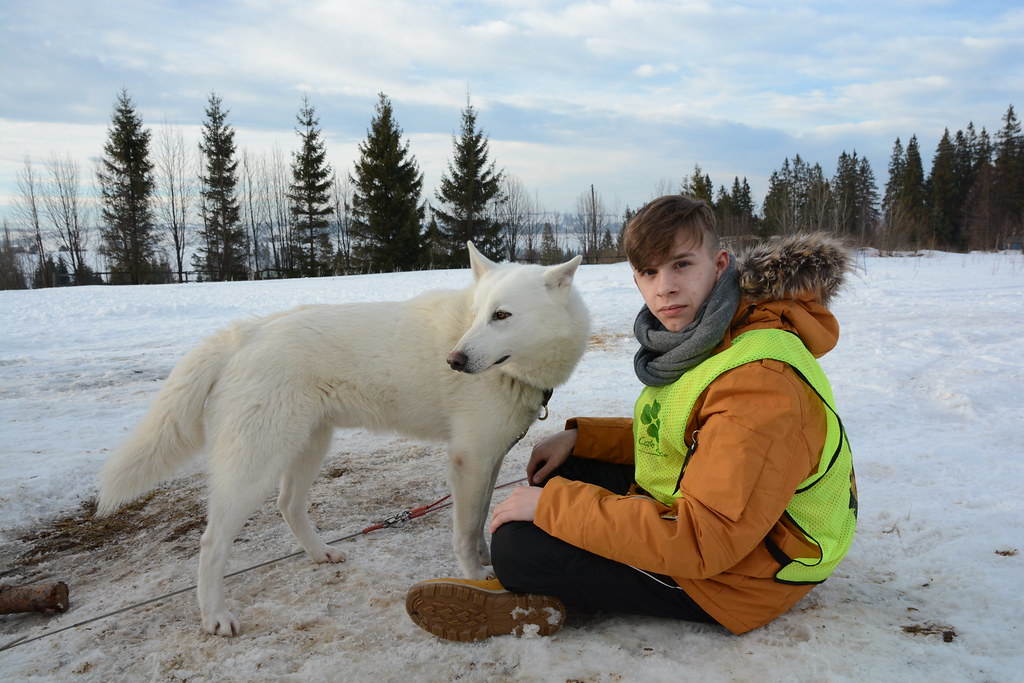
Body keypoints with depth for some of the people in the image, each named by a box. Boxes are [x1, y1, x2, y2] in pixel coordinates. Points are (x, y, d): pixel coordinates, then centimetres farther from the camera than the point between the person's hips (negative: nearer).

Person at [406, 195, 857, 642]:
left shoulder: (760, 379, -31)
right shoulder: (702, 342, 1)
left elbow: (704, 539, -33)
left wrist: (552, 505, -27)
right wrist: (579, 437, 3)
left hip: (734, 575, -10)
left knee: (517, 547, -19)